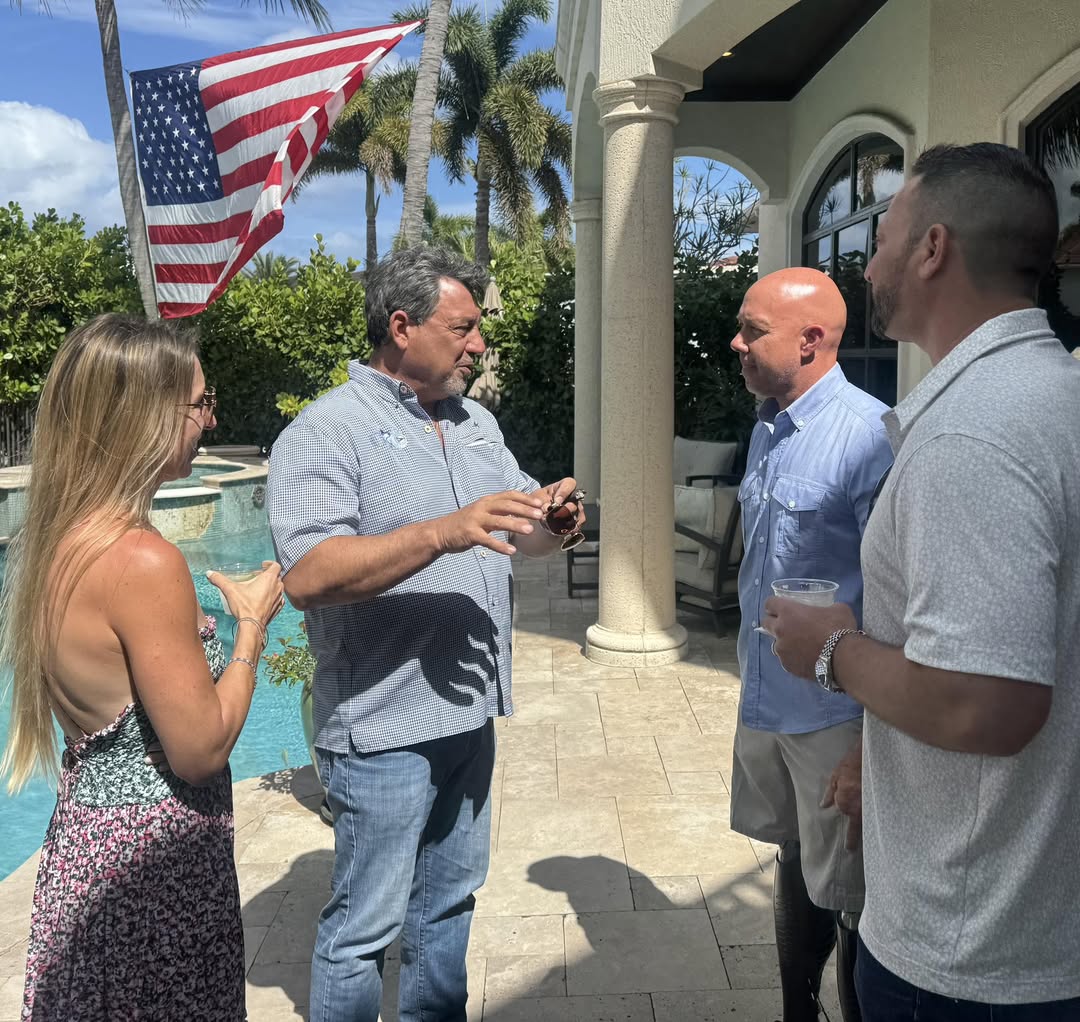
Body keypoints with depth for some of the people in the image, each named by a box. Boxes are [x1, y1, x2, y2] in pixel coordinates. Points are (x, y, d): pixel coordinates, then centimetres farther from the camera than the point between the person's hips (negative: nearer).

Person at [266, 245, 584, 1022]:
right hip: (385, 726, -7)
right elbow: (308, 574, -25)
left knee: (450, 900, 22)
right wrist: (443, 533, -33)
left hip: (470, 712, 7)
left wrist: (554, 511, -8)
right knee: (365, 927, 7)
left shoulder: (477, 422, 11)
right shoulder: (327, 432, -13)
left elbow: (528, 536, 15)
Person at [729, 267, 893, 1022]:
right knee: (795, 870, 23)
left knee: (849, 899, 8)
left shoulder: (869, 435, -19)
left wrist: (876, 741, -18)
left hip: (836, 716, -8)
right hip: (765, 706, 8)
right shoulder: (767, 430, 6)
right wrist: (755, 683, 17)